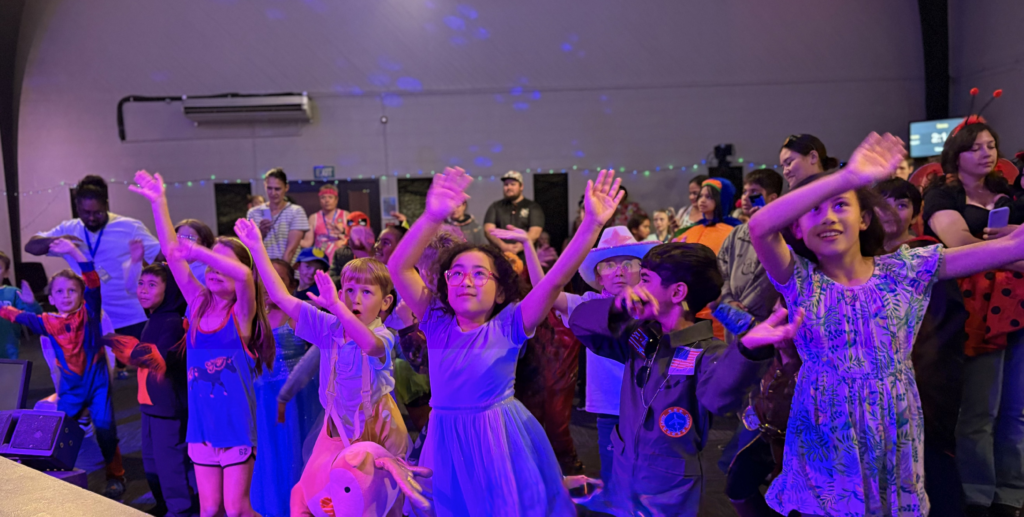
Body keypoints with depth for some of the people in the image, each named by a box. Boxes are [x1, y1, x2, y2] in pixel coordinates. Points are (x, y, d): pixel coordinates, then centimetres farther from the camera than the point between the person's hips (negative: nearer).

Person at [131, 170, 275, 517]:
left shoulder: (241, 312, -9)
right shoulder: (198, 304, 4)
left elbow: (243, 274, -32)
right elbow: (172, 255, -1)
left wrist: (198, 251, -30)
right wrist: (158, 203, -3)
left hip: (237, 423, -4)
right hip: (201, 423, 4)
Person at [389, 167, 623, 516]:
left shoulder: (508, 325, -9)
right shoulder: (437, 322, -3)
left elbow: (556, 279, -21)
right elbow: (398, 268, -15)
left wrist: (592, 224, -32)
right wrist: (433, 217, -29)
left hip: (500, 439, -2)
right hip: (448, 441, 2)